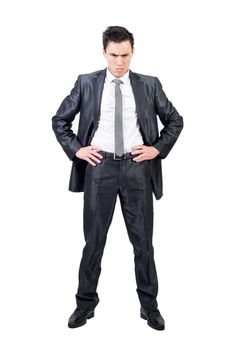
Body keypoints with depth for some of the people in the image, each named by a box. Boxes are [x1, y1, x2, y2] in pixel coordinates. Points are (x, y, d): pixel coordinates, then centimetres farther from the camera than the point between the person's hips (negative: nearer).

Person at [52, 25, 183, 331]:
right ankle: (86, 303, 26)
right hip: (99, 166, 0)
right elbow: (59, 120, 10)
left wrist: (158, 148, 0)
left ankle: (149, 305, 25)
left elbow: (175, 121, 13)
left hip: (137, 167, 1)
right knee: (94, 239, 8)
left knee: (143, 240, 8)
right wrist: (75, 149, -1)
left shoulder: (149, 85, 5)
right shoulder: (86, 83, 3)